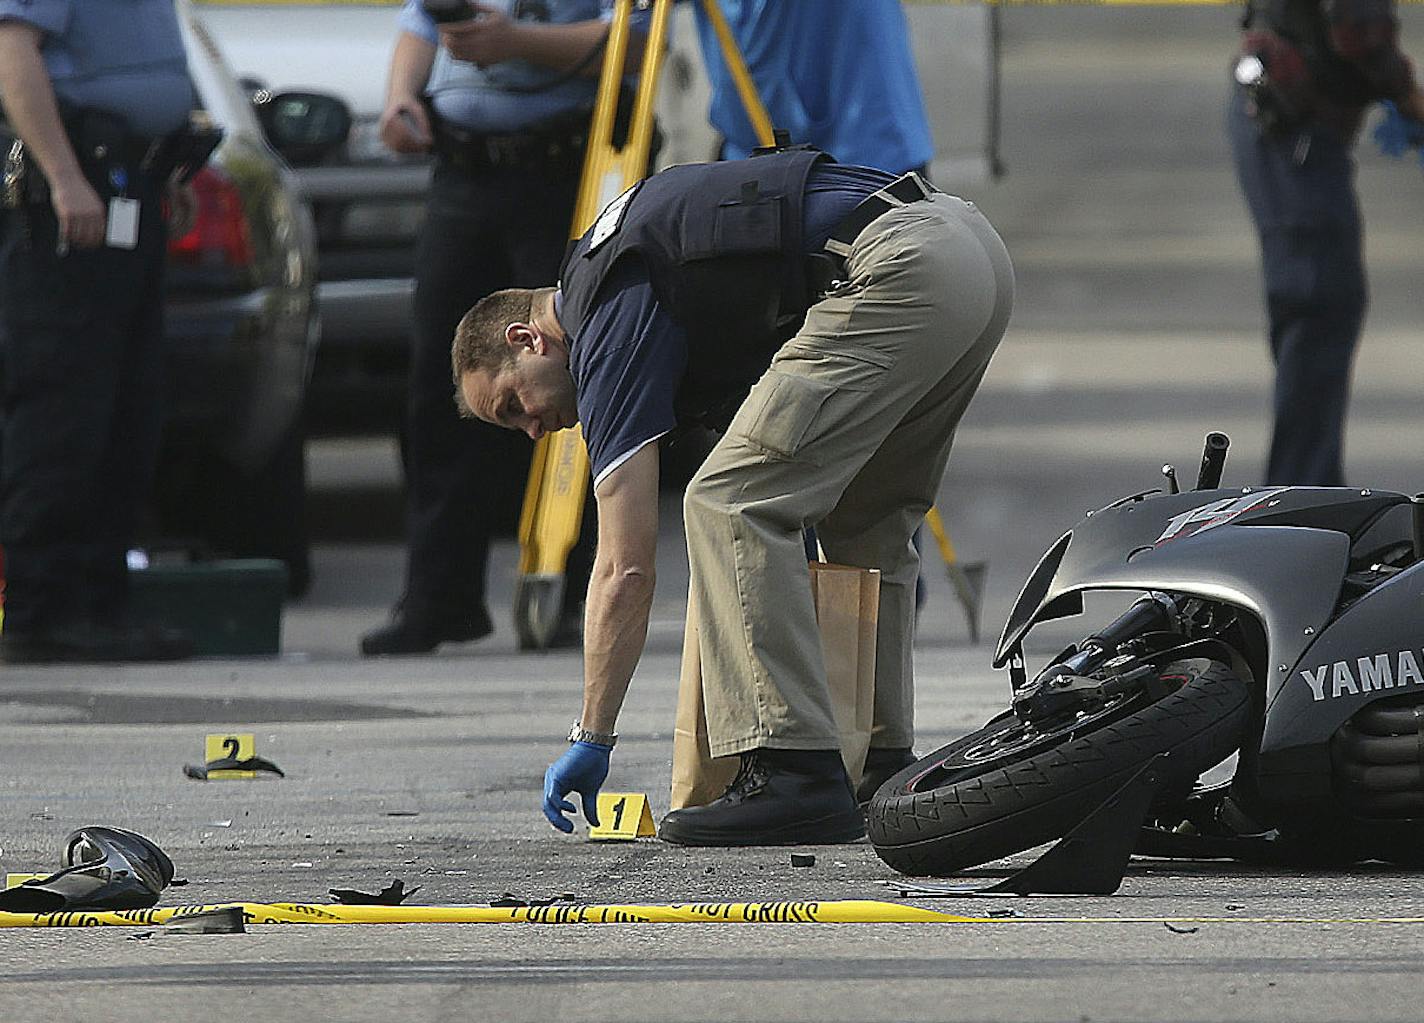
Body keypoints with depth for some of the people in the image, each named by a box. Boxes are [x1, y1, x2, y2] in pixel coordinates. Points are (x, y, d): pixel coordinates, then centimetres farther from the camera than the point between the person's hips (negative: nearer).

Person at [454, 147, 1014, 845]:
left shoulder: (613, 322, 2)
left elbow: (625, 568, -1)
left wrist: (591, 741, 5)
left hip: (896, 266, -10)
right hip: (975, 246, 10)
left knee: (734, 505, -7)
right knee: (866, 523, 22)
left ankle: (794, 774, -11)